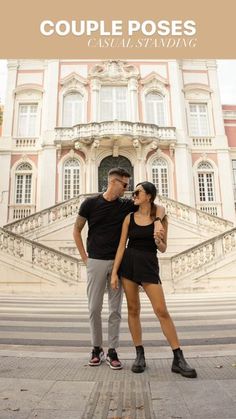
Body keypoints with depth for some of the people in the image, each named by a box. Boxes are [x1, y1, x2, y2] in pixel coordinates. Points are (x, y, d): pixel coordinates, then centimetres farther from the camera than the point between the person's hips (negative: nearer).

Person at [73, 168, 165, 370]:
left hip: (117, 262, 2)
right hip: (96, 262, -1)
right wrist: (84, 257, 2)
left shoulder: (126, 205, 3)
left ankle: (112, 351, 18)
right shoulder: (90, 203, -1)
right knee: (94, 308, 5)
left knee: (115, 309, 6)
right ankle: (97, 348, 22)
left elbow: (158, 207, 0)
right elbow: (77, 230, 7)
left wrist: (158, 221, -23)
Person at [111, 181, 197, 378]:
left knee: (162, 311, -7)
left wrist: (158, 241, -19)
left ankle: (179, 359, 4)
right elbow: (122, 246, 2)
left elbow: (163, 249, 5)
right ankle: (140, 356, 19)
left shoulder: (160, 217, 0)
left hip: (149, 265, -2)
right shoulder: (129, 217, 4)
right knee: (133, 310, 5)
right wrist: (114, 272, -4)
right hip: (128, 263, 2)